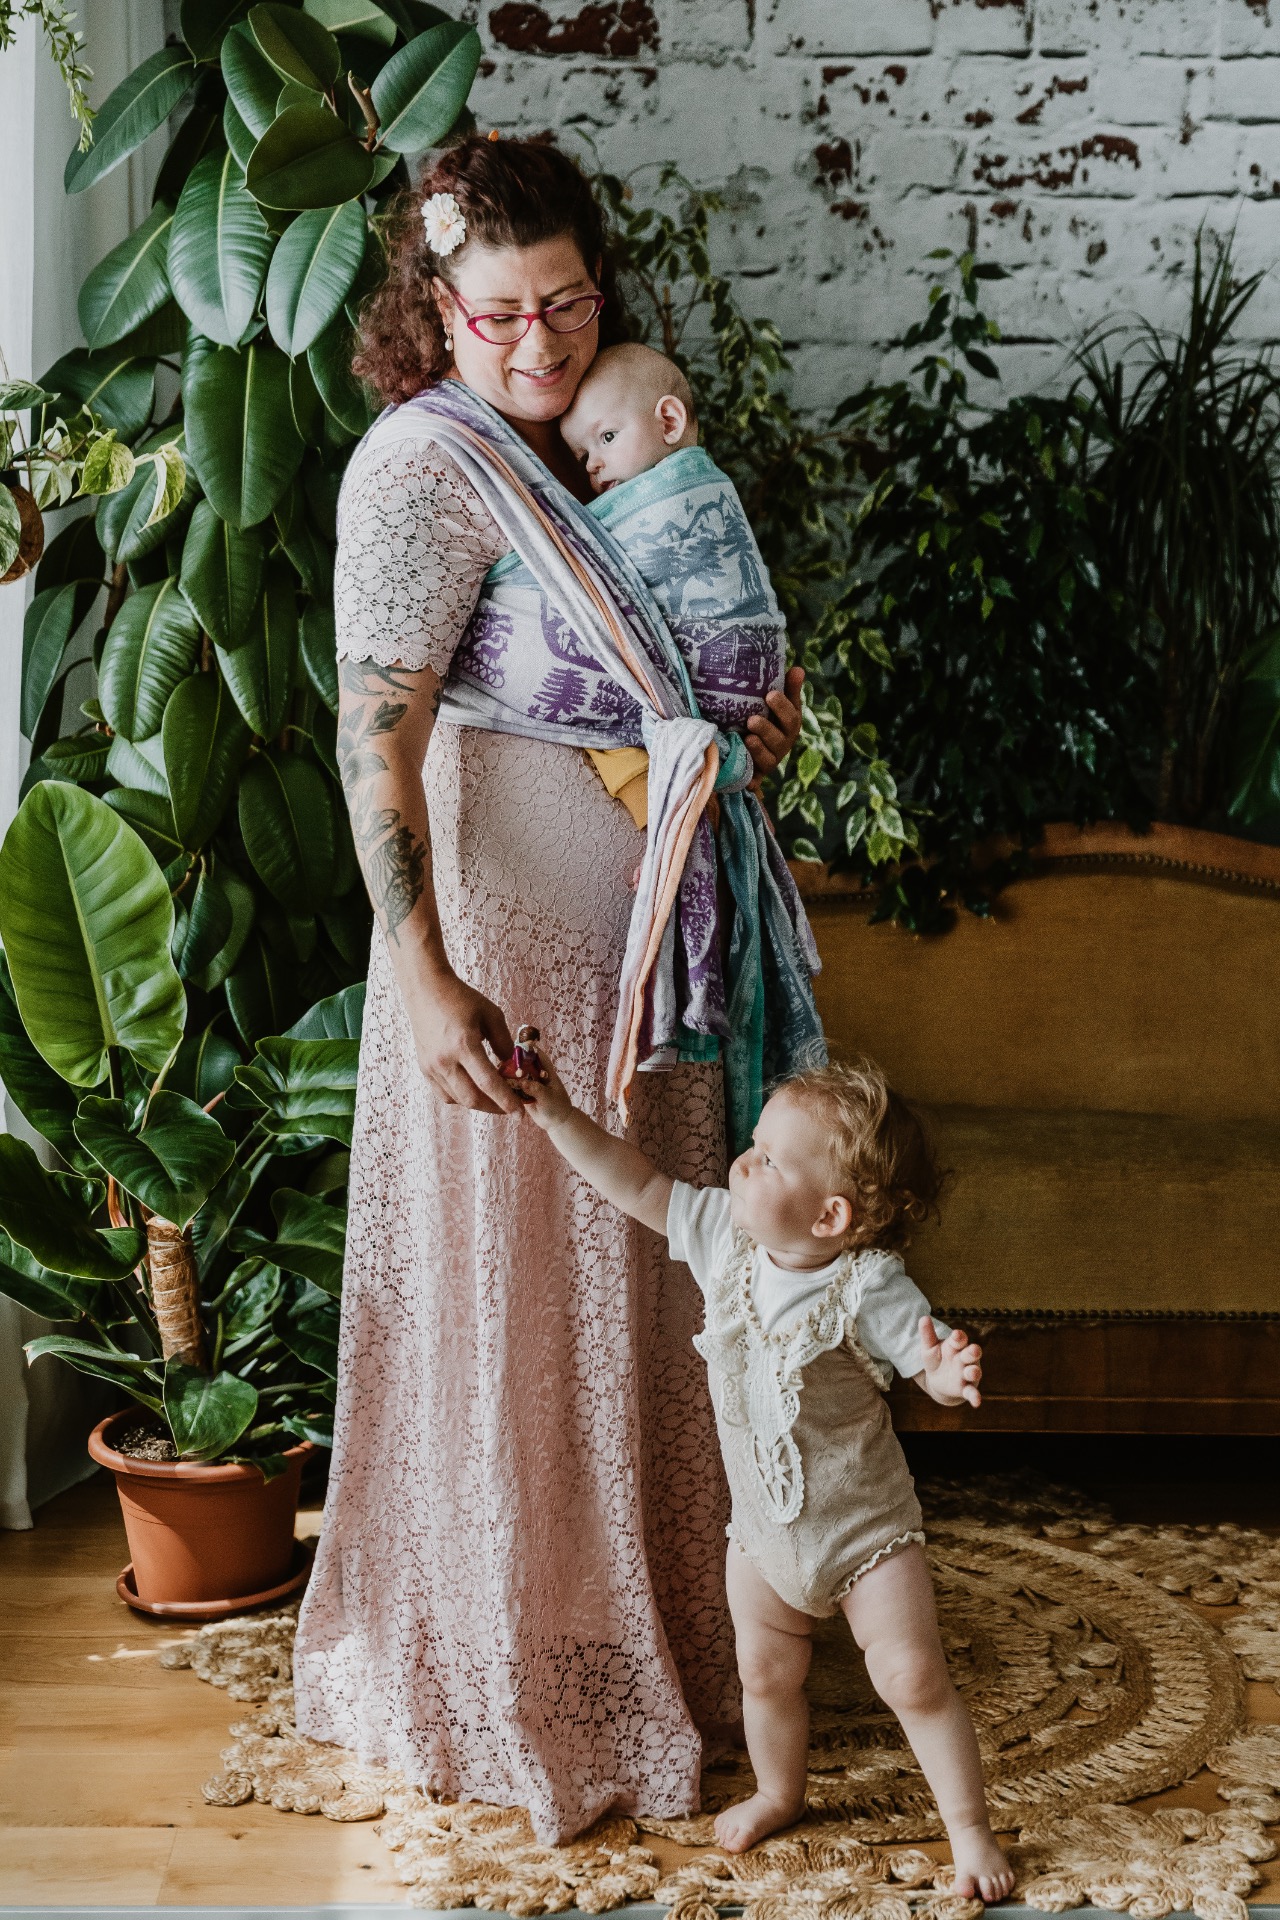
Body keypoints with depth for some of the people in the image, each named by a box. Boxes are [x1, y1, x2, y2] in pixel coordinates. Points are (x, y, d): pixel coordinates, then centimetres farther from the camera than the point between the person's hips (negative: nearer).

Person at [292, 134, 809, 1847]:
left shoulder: (588, 444, 11)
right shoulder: (425, 465, -16)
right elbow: (375, 734, -25)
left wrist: (739, 726, 3)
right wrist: (422, 975, -35)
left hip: (637, 942, 9)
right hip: (509, 957, -8)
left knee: (631, 1286, 18)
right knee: (523, 1297, 3)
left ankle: (640, 1616, 37)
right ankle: (517, 1676, 21)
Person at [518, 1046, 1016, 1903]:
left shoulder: (869, 1287, -25)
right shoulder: (723, 1236, -11)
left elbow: (935, 1367, -21)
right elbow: (641, 1186, -2)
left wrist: (953, 1373, -46)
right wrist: (561, 1118, -8)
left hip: (865, 1526, -5)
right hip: (763, 1525, 5)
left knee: (915, 1680, -2)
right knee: (766, 1673, 19)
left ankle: (970, 1825, 17)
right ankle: (780, 1793, 45)